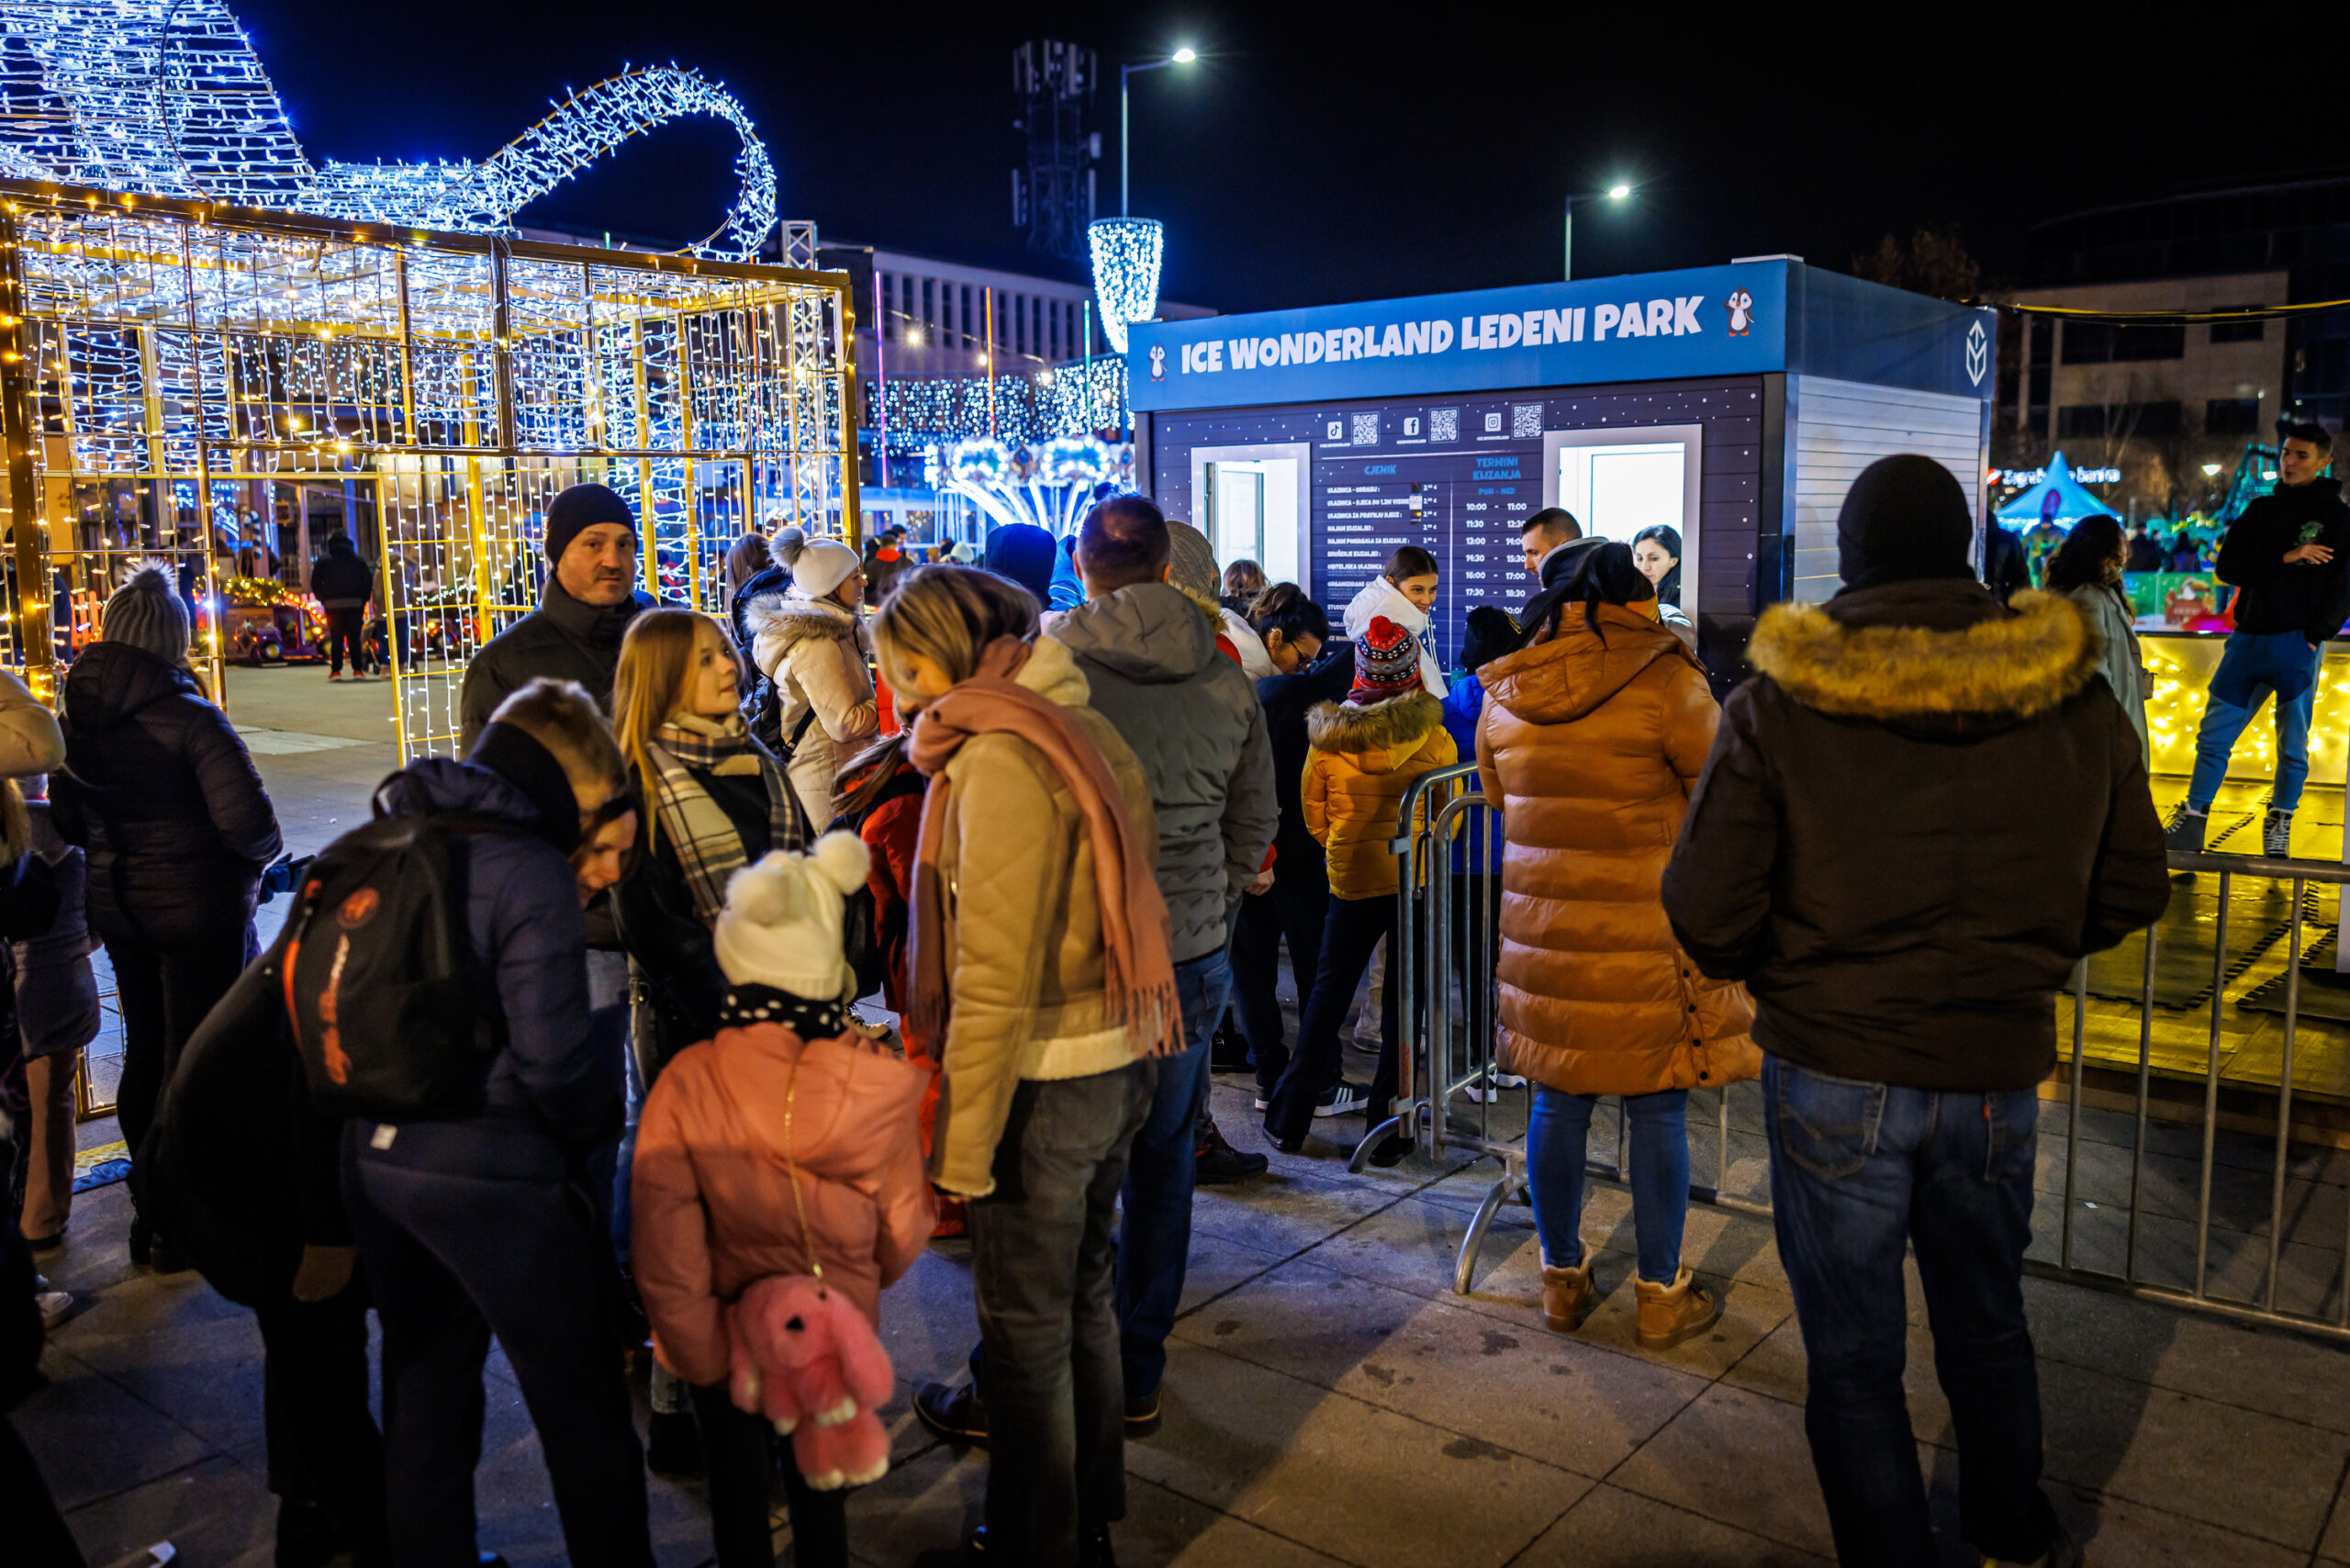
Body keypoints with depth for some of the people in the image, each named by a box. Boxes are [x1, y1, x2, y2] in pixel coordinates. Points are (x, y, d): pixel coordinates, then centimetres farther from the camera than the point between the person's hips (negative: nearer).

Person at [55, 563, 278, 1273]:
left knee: (145, 1054, 19)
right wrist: (260, 855, -6)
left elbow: (68, 825, 9)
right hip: (198, 908, -6)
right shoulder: (189, 719, -19)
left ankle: (151, 1212, 31)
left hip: (117, 908, 6)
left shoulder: (73, 717, 2)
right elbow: (246, 818, -26)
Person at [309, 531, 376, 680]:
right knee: (355, 639, 4)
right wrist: (363, 601, 11)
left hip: (333, 605, -1)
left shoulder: (323, 560, 2)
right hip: (355, 604, 1)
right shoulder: (358, 559, 6)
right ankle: (358, 670, -1)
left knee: (336, 640, 3)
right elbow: (368, 583, 6)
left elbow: (315, 584, 2)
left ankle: (336, 671, 0)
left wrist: (324, 599, 12)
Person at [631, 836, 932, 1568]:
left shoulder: (687, 1084, -24)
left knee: (738, 1494, 22)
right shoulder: (880, 1085, -21)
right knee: (820, 1495, 24)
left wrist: (702, 1359, -6)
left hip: (729, 1342, -1)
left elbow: (667, 1257, -21)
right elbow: (903, 1234, -8)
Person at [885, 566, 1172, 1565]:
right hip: (1118, 1061, 9)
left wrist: (961, 1144, -16)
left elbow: (995, 977, -21)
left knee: (1025, 1328, 8)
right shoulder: (1080, 728, 8)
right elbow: (1106, 910, 9)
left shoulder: (999, 758, -18)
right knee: (1081, 1296, 22)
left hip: (1045, 1080, -9)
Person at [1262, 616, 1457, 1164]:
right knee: (1403, 1002, 7)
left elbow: (1313, 814, 5)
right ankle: (1387, 1129, 11)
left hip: (1351, 878, 1)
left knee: (1329, 994, 13)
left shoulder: (1328, 734, -5)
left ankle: (1289, 1120, 18)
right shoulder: (1432, 735, -8)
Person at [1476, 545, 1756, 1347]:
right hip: (1645, 935, -4)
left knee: (1558, 1102, 13)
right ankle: (1662, 1294, 19)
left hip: (1542, 930, 5)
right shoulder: (1667, 681, -10)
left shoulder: (1508, 693, 6)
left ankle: (1562, 1278, 26)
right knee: (1657, 1112, 7)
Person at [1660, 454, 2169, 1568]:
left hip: (1835, 1071, -4)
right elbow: (2131, 891, 7)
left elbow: (1705, 913, -15)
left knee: (1854, 1359, 12)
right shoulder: (2077, 701, -3)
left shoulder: (1777, 707, -14)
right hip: (2000, 1070, 4)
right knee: (1988, 1325, 25)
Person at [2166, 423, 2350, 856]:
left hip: (2298, 645, -3)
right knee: (2213, 734, 2)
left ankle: (2279, 822, 16)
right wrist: (2285, 558, -12)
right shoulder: (2260, 510, 12)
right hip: (2248, 638, 3)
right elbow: (2227, 567, 0)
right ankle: (2193, 818, 9)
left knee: (2292, 744, 4)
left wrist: (2314, 636, -13)